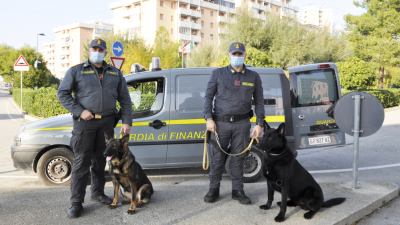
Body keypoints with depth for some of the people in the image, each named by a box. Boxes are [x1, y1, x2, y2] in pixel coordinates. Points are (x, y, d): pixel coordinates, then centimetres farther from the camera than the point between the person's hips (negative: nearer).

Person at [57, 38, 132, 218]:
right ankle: (76, 202, 6)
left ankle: (97, 192, 29)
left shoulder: (115, 73, 12)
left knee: (100, 160, 13)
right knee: (81, 162, -2)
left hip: (107, 122, 3)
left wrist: (126, 122, 1)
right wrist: (80, 111, -11)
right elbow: (62, 93, 0)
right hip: (85, 122, -3)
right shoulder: (76, 71, 3)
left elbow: (125, 100, 11)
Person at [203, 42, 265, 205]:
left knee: (237, 158, 7)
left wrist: (259, 124, 2)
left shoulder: (253, 77, 8)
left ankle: (237, 191, 19)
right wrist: (209, 118, -7)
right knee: (217, 158, 4)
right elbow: (208, 96, 4)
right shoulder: (218, 73, 5)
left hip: (242, 124, 1)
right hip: (220, 123, -1)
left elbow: (259, 101, 10)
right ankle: (213, 190, 18)